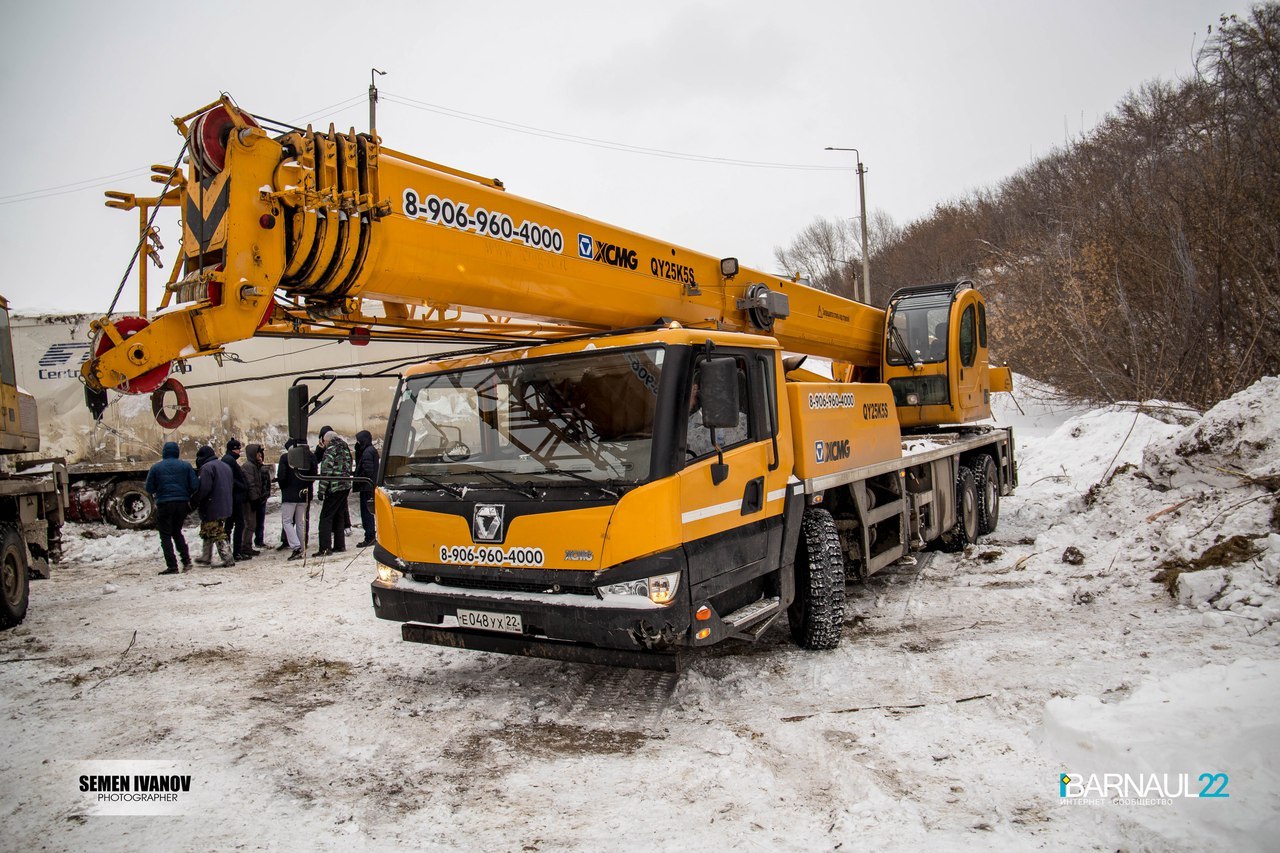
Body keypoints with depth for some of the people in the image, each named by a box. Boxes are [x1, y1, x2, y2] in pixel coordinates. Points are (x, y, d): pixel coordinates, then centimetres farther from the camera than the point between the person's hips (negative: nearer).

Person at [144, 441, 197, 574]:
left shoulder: (156, 467, -2)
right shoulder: (186, 466, 1)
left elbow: (149, 489, 1)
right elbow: (194, 485, -2)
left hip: (164, 504, -3)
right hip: (182, 503, 3)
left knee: (165, 536, 4)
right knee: (177, 532, 19)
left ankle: (172, 566, -2)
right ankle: (186, 561, 8)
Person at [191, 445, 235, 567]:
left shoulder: (207, 467, -14)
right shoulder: (225, 466, 15)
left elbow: (204, 489, -21)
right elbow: (231, 486, 19)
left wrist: (193, 501, -9)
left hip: (212, 508, -9)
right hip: (225, 507, 9)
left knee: (218, 534, -6)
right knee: (207, 533, 21)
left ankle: (228, 559, -8)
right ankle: (206, 557, 30)